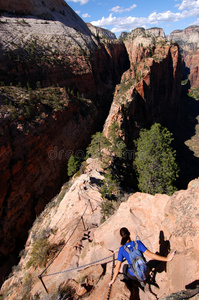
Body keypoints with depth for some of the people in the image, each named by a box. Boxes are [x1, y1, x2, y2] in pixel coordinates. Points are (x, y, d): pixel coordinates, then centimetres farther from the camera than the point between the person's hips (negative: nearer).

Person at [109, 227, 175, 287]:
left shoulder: (122, 249, -17)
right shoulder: (138, 243, -20)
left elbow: (117, 267, -12)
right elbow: (150, 255, -24)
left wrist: (113, 280, 3)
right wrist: (166, 259, -16)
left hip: (134, 275, 0)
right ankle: (142, 281, 36)